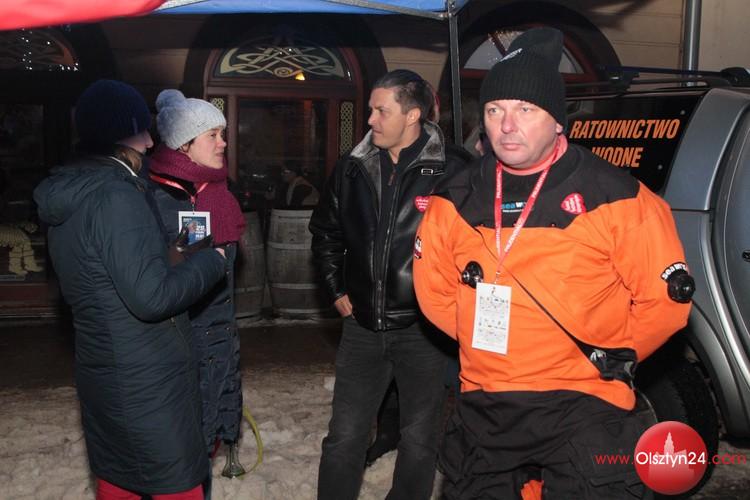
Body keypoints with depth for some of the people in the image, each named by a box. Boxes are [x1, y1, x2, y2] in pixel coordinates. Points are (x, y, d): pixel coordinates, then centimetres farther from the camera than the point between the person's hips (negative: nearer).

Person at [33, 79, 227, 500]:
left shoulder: (68, 196, 7)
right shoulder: (117, 197, -22)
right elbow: (152, 296, -26)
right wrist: (213, 261, -13)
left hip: (104, 373, 9)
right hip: (147, 381, -9)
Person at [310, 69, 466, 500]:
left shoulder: (448, 173, -11)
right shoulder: (352, 169, 3)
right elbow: (325, 230, 17)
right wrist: (337, 288, 12)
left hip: (423, 326, -3)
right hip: (363, 326, 3)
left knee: (420, 440, 12)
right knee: (344, 437, 9)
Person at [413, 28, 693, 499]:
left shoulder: (614, 197, -11)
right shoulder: (457, 201, 2)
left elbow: (667, 296, -5)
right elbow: (433, 287, 14)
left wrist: (611, 358, 1)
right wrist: (485, 338, 10)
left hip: (583, 408, -4)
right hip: (483, 408, 5)